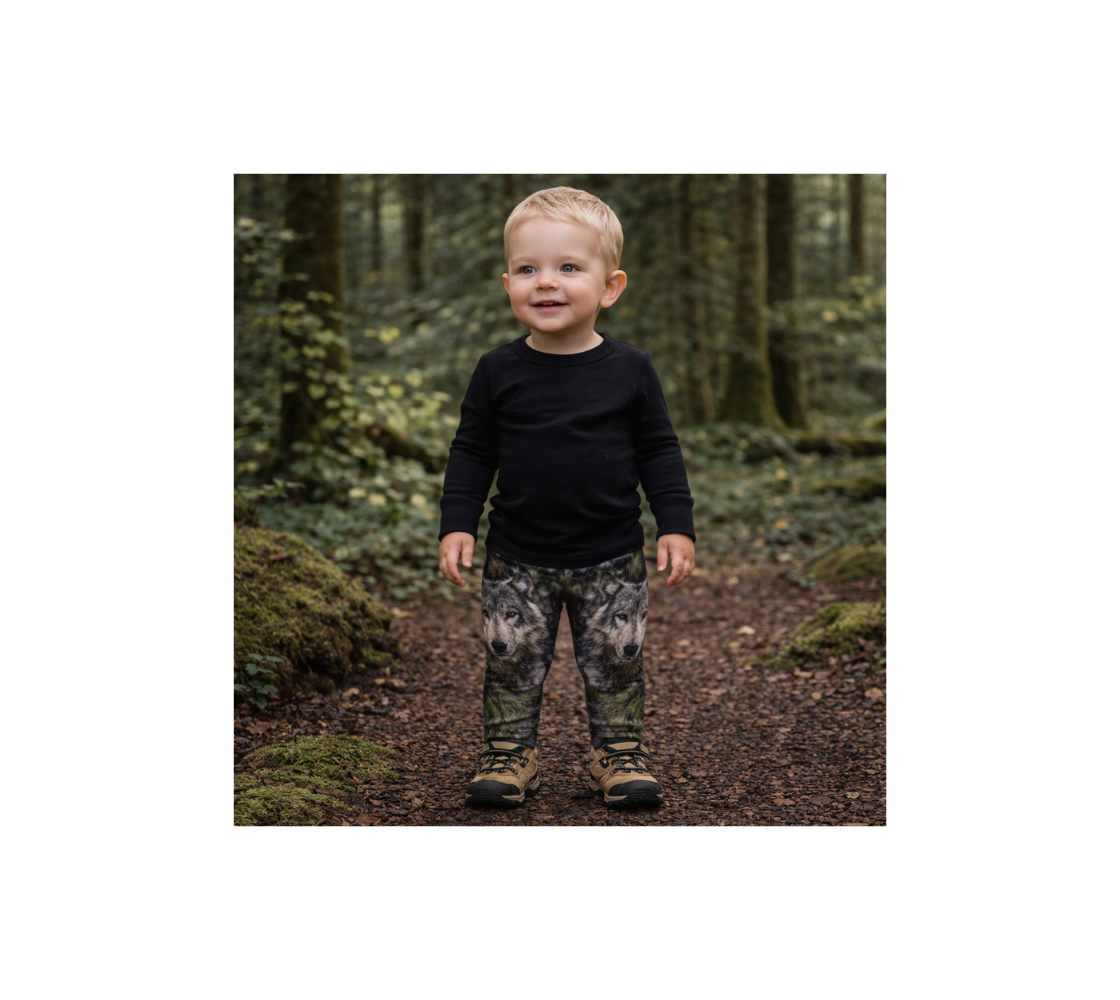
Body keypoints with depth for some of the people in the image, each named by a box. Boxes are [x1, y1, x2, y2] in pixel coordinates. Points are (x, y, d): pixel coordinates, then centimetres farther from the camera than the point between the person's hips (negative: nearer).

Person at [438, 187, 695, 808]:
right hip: (517, 561, 0)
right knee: (511, 662, 6)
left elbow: (658, 452, 2)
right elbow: (471, 452, 3)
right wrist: (456, 524, -5)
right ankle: (509, 752, 22)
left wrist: (676, 525, -3)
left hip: (611, 561, 0)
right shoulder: (499, 372, -3)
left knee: (615, 662, 8)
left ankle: (619, 753, 24)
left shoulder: (630, 371, -4)